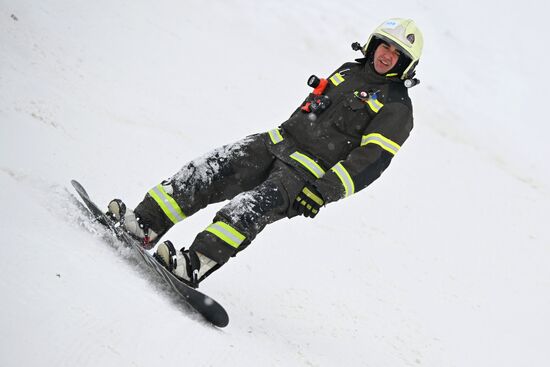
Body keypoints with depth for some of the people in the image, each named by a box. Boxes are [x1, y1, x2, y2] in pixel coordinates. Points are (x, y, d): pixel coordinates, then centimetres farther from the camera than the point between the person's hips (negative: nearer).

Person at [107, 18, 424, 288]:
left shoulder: (397, 108, -5)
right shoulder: (348, 71, 17)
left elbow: (373, 159, -15)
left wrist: (325, 191, -24)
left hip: (310, 174, -6)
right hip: (278, 142, 7)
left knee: (251, 208, -28)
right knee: (206, 172, -10)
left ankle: (194, 265, -35)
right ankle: (146, 224, -12)